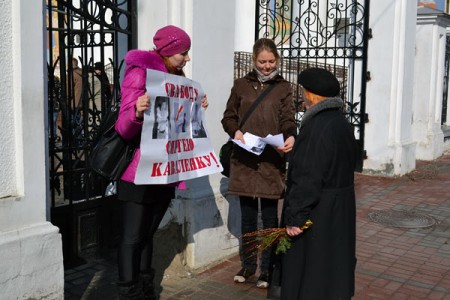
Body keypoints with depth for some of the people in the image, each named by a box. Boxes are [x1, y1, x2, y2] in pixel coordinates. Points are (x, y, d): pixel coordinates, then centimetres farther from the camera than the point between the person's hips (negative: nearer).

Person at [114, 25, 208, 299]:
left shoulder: (175, 77, 13)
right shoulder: (139, 74, -11)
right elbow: (124, 129, -18)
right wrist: (137, 112, -38)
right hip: (140, 172, -8)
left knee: (148, 234, 15)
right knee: (132, 237, -3)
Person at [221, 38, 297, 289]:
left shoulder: (284, 88, 6)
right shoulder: (241, 85, 9)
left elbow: (288, 120, -5)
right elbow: (228, 117, 10)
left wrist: (291, 137, -27)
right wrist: (235, 131, -12)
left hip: (272, 160, -1)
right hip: (244, 158, 2)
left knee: (270, 216, 4)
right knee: (248, 215, 11)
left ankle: (267, 268, 17)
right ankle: (248, 264, 26)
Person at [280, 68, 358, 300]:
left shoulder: (316, 126, -21)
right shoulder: (342, 123, 7)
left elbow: (307, 178, -24)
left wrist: (295, 216, -19)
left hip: (317, 211, -9)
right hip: (341, 208, 9)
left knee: (308, 270, 3)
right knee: (333, 262, 20)